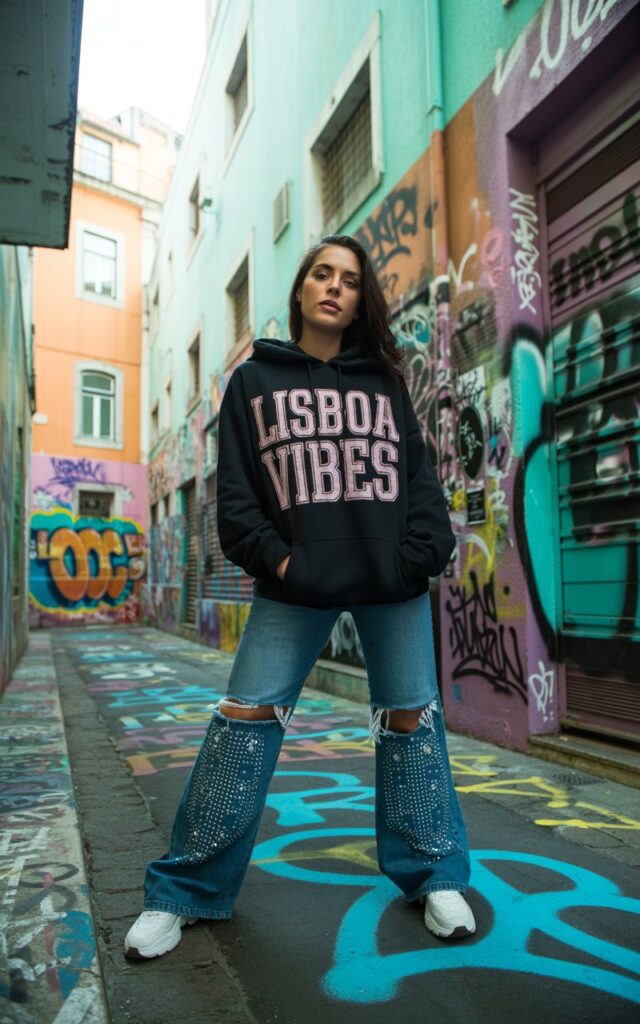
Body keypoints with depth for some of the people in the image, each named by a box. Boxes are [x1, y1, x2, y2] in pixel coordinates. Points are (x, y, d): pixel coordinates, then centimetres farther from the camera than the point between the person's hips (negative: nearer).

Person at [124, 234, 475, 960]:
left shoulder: (384, 381, 12)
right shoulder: (254, 380, 8)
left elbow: (420, 475, 9)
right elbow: (234, 488, 2)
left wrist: (423, 553, -5)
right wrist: (272, 558, -10)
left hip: (393, 581, 2)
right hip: (296, 584, -1)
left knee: (410, 717, 8)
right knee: (245, 719, -2)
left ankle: (434, 878, 26)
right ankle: (183, 892, 14)